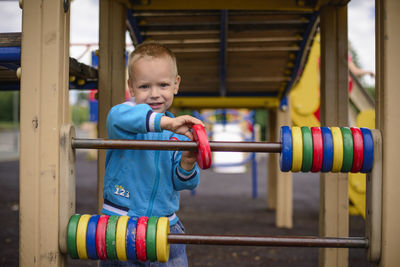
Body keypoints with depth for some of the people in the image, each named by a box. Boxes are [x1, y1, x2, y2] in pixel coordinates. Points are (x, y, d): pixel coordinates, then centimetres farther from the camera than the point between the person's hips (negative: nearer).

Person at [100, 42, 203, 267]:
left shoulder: (181, 131, 3)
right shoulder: (129, 116, -9)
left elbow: (180, 183, 3)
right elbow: (119, 117, -36)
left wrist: (187, 165, -20)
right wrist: (165, 122, -48)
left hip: (166, 225, 3)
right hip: (121, 223, -3)